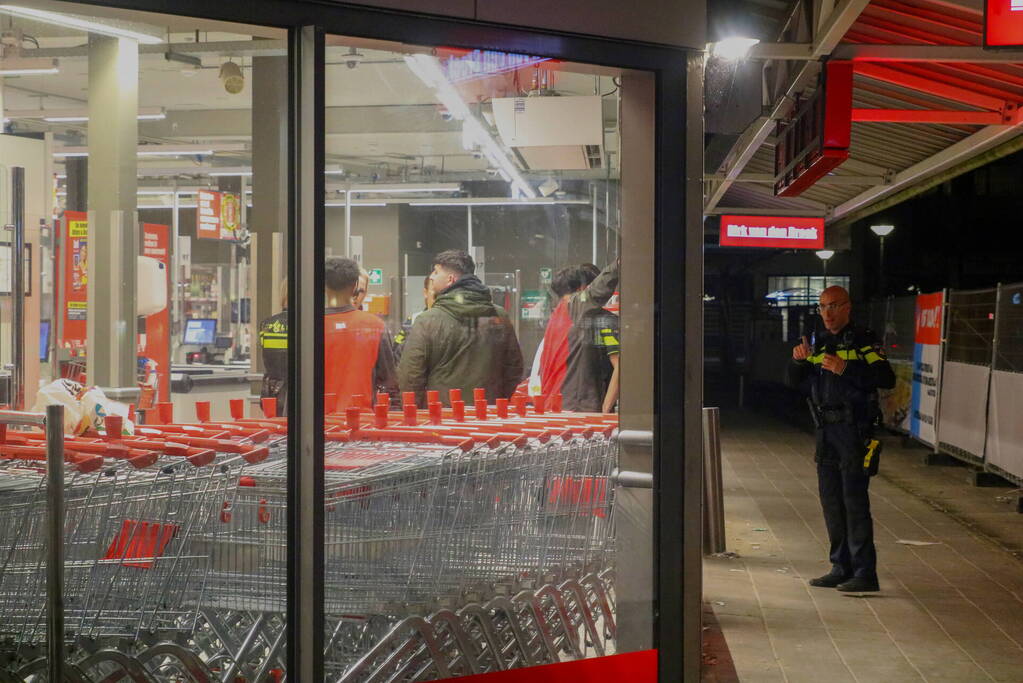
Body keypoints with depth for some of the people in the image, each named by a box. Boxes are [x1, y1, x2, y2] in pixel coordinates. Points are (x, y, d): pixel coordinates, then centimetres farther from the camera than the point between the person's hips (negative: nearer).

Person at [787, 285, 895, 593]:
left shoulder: (863, 340, -5)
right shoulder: (818, 342, 16)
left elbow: (886, 378, -17)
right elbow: (796, 383, 16)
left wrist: (845, 368, -25)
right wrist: (798, 361, -4)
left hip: (854, 429, -7)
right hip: (826, 430, 7)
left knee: (854, 499, -9)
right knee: (830, 499, 9)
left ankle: (865, 573, -7)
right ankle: (842, 568, 18)